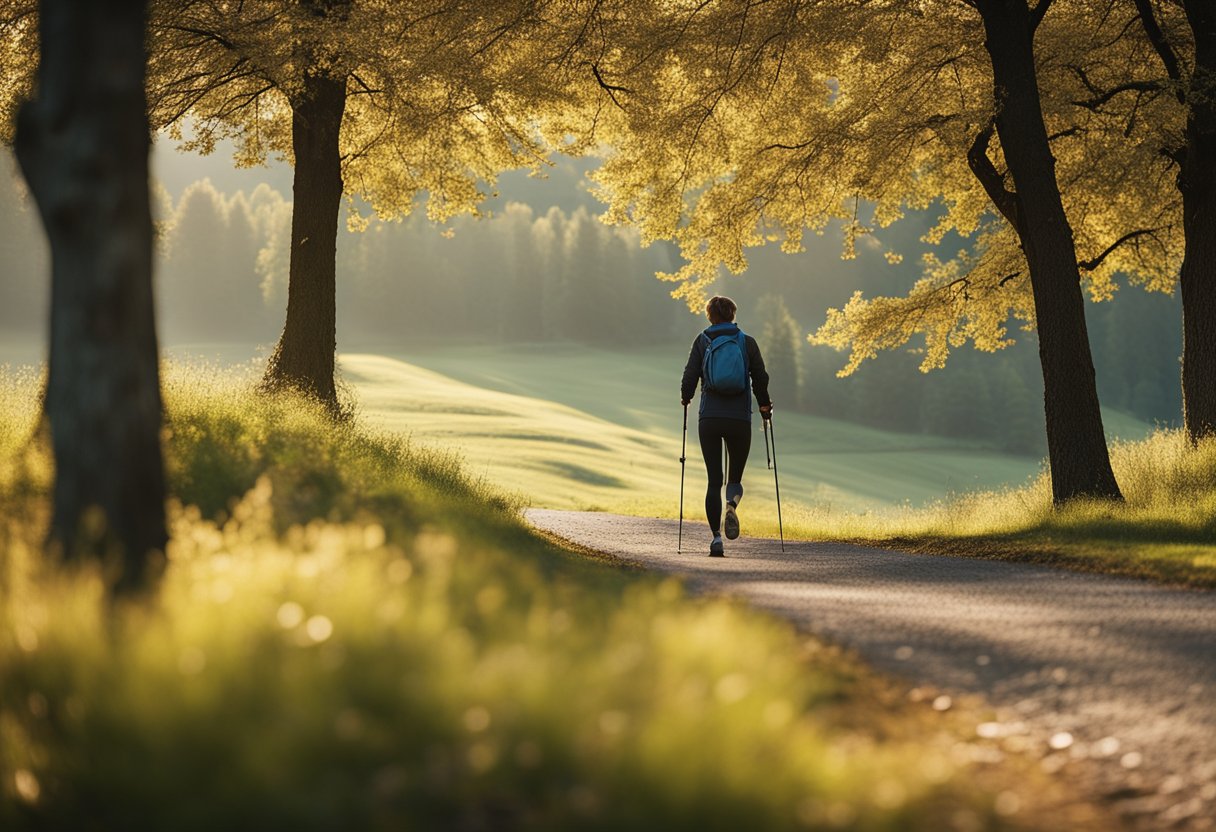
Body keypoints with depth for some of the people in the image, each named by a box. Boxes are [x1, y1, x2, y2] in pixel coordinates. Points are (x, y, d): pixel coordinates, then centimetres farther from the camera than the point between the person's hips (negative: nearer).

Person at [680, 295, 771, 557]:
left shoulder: (702, 341, 2)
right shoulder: (747, 342, 4)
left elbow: (690, 376, -3)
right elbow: (760, 378, 2)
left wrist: (686, 398, 17)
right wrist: (764, 405, 18)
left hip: (709, 418, 0)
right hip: (740, 418, 0)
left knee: (714, 480, 5)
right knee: (735, 477, 14)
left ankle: (716, 537, -7)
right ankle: (732, 505, -20)